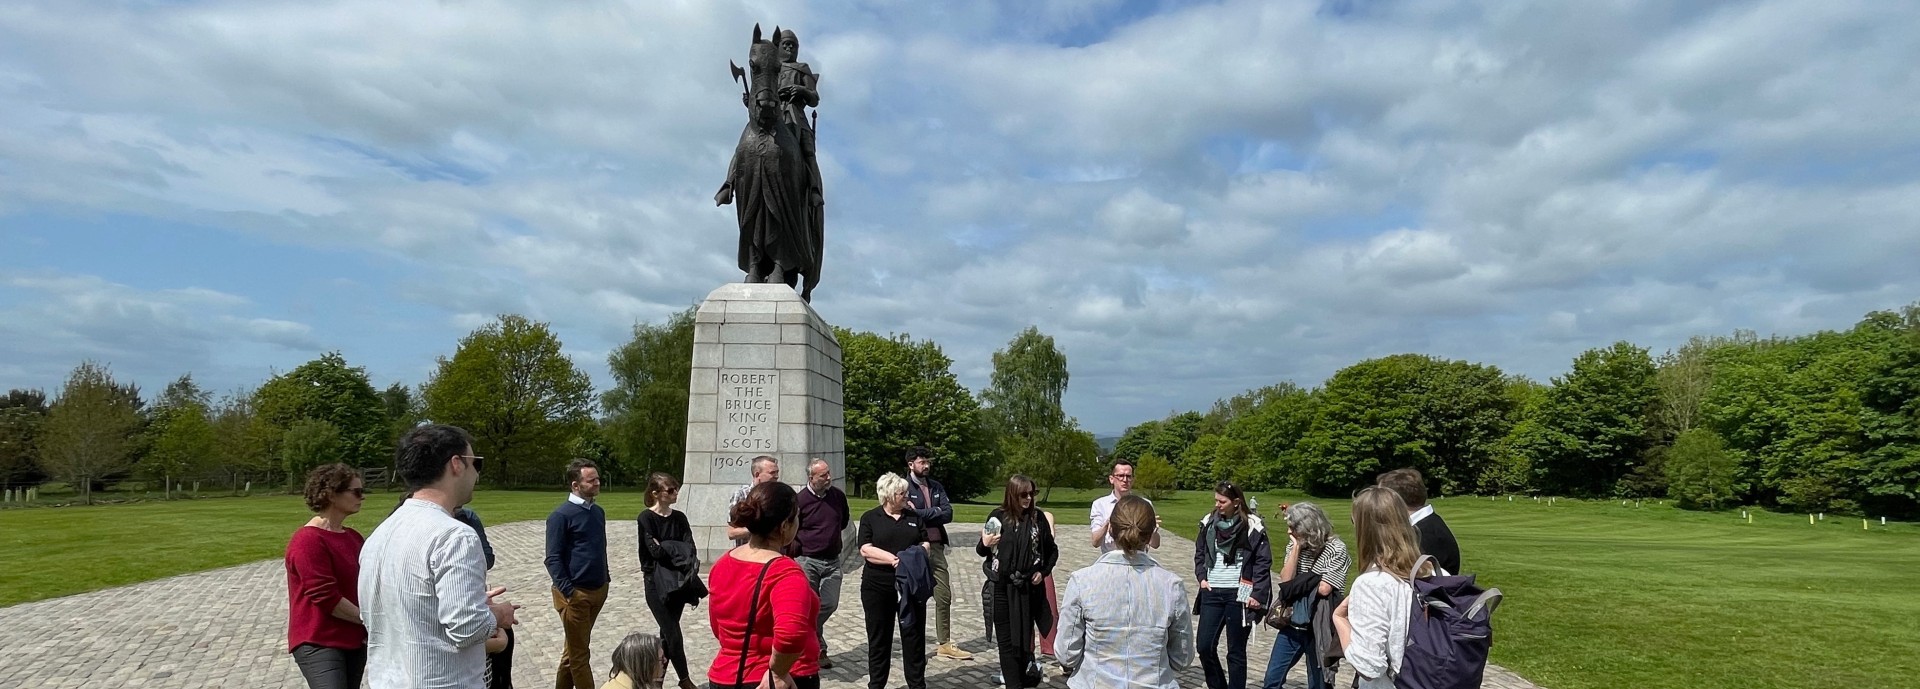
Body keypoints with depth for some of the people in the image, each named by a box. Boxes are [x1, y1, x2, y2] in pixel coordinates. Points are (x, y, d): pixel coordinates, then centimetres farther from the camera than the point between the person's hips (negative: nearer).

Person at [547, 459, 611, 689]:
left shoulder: (598, 512, 9)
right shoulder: (561, 515, -13)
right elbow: (553, 559, -15)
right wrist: (568, 591, -22)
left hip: (598, 590, 7)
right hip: (575, 593, -7)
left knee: (575, 648, 18)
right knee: (579, 653, 1)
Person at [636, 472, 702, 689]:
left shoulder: (679, 517, 7)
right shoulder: (646, 518, -9)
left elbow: (690, 548, -4)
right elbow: (655, 551, -18)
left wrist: (667, 549, -20)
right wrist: (680, 554, -9)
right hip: (656, 583, -5)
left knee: (667, 634, 11)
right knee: (673, 635, -3)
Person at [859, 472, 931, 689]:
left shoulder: (914, 517, 10)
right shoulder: (870, 518, 1)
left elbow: (925, 545, 10)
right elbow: (866, 550, -10)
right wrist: (894, 559, -20)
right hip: (878, 586, -2)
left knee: (914, 634, 5)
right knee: (879, 637, 8)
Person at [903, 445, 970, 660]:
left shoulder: (936, 487, 14)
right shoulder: (905, 486, -4)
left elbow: (948, 514, 1)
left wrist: (922, 513, -8)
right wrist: (935, 512, -9)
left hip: (936, 547, 6)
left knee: (944, 597, 10)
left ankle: (944, 644, 21)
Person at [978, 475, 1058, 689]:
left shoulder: (1037, 517, -1)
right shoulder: (998, 516, -3)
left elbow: (1052, 550, 11)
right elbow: (982, 551, 6)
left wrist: (1043, 572, -1)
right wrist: (984, 544, -15)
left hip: (1029, 587, 1)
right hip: (1002, 587, -1)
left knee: (1025, 635, 10)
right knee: (1006, 638, 2)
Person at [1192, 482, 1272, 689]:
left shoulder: (1252, 526, -8)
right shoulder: (1209, 522, 5)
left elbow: (1263, 562, -6)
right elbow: (1199, 553, 16)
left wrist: (1258, 594, -11)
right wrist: (1202, 577, 3)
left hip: (1238, 595, -4)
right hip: (1212, 593, 4)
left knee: (1236, 651, 4)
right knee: (1205, 646, 5)